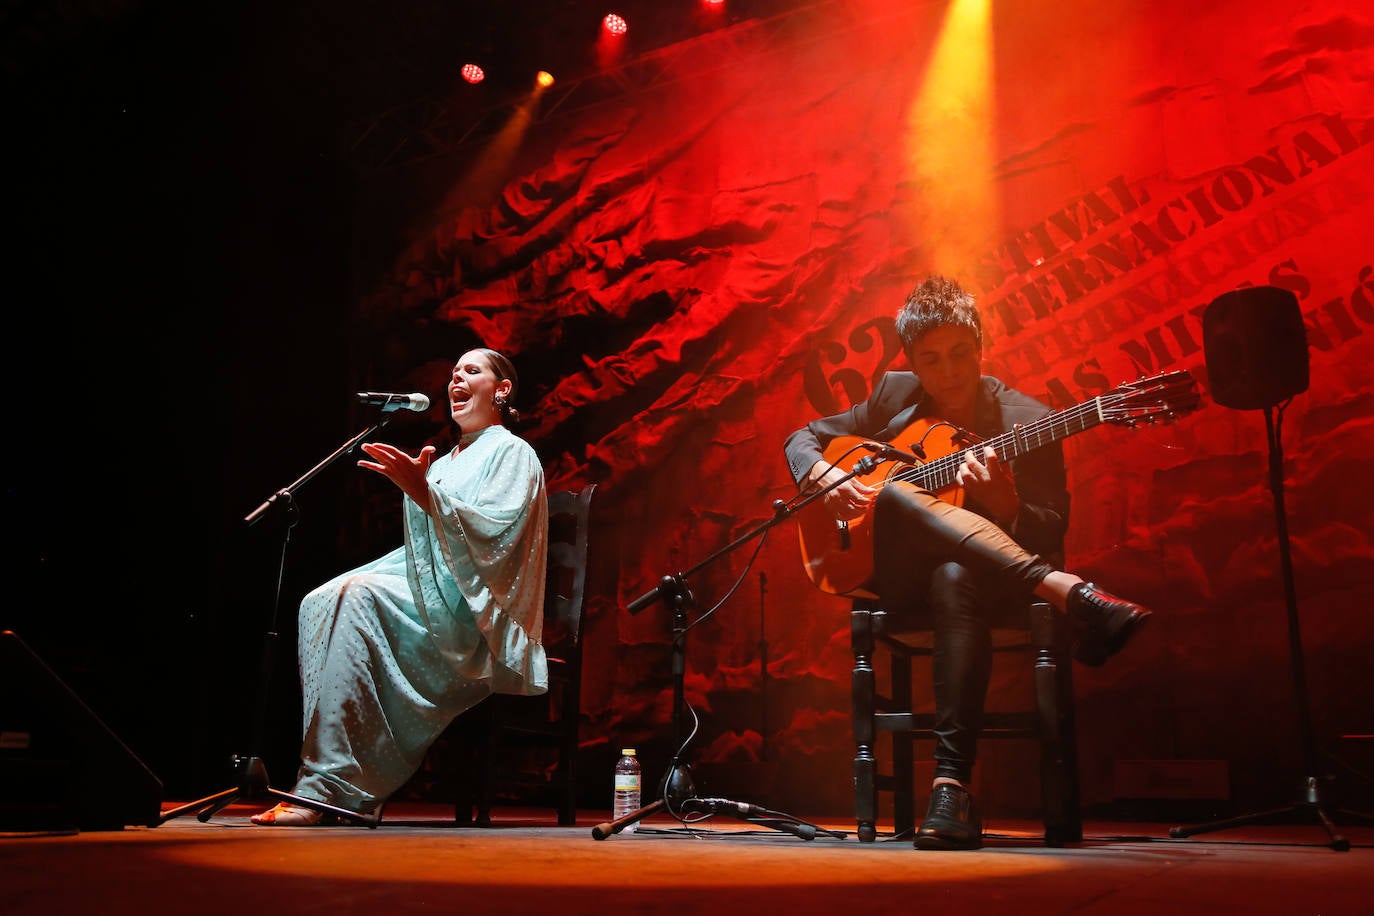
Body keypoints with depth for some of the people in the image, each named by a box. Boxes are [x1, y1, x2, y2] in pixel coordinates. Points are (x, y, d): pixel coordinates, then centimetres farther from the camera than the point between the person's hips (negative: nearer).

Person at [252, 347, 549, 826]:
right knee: (320, 601, -17)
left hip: (472, 614, -8)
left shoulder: (512, 454, 2)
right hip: (425, 599, 8)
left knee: (360, 595, -30)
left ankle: (325, 786, -35)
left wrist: (423, 493, -25)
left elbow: (496, 534, -15)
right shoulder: (443, 463, 27)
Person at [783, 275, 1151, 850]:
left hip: (974, 570, -2)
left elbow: (1051, 535, -5)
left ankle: (952, 785, -44)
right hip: (897, 576, 3)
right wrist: (825, 478, -10)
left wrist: (1004, 507, -28)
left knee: (957, 578, -42)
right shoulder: (894, 396, 8)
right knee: (895, 493, -33)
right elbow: (802, 439, 13)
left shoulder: (1026, 421, -2)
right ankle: (1072, 595, -44)